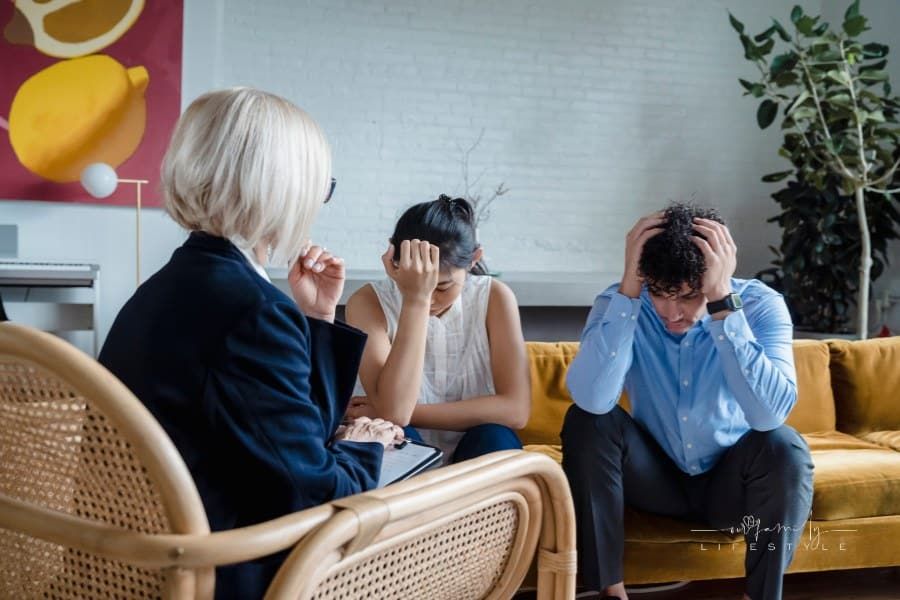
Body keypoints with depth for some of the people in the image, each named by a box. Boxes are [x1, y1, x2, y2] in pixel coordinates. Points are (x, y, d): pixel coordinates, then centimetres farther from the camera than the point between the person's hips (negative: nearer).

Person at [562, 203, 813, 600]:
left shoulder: (760, 305, -20)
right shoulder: (620, 302, -17)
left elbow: (771, 414, -38)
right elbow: (592, 399, -36)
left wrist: (722, 303, -40)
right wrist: (629, 288, -38)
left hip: (729, 481, -1)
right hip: (656, 476, 1)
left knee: (784, 448, -31)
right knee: (585, 421, -24)